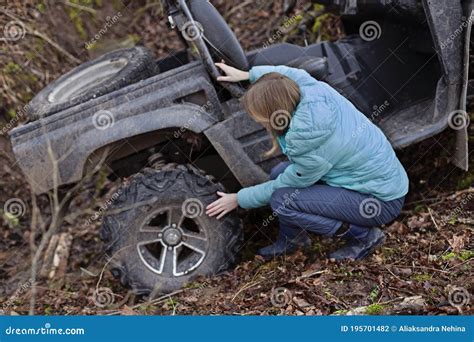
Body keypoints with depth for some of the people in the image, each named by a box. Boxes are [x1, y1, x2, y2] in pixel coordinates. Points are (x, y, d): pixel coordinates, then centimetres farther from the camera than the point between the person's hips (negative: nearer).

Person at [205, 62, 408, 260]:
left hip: (383, 201, -9)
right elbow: (288, 73, 13)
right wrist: (246, 75, 18)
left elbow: (282, 186, -13)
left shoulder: (310, 146, -31)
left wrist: (238, 199, 0)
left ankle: (364, 236, -4)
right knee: (278, 174, 2)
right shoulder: (310, 87, -12)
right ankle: (290, 240, 22)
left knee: (282, 201, -18)